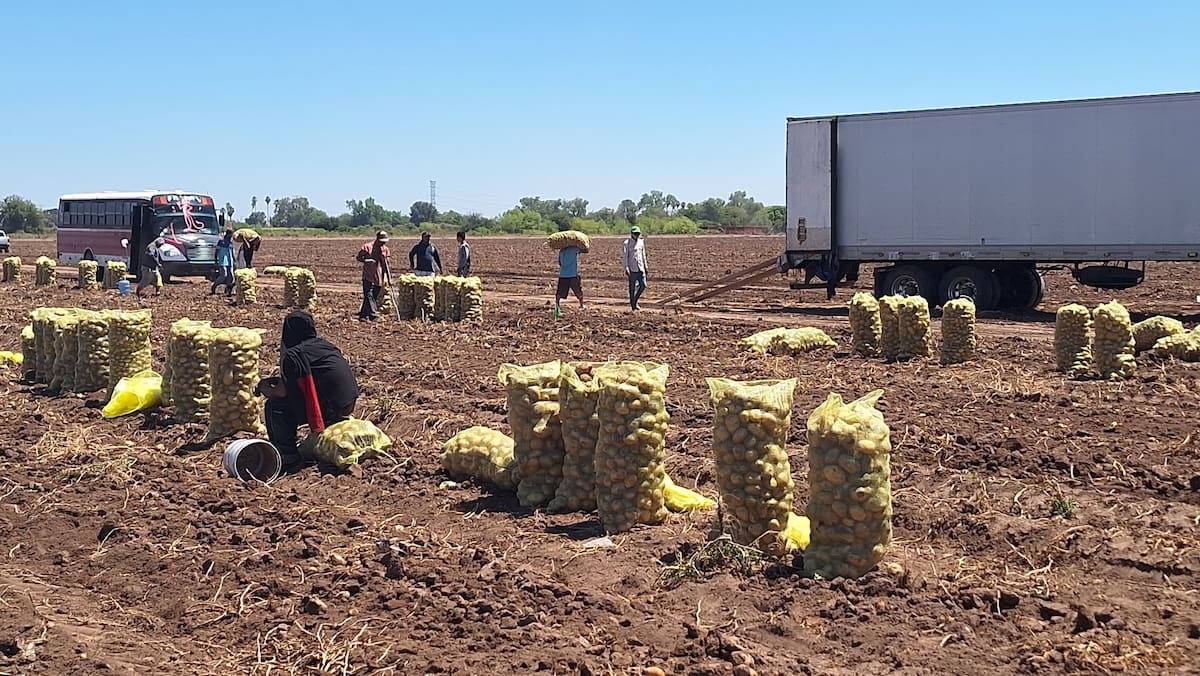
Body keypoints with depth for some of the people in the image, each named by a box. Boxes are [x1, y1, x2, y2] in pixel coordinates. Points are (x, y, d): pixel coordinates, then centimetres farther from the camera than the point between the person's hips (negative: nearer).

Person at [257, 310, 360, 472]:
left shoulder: (293, 354, -10)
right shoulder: (323, 344, 14)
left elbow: (281, 391, -8)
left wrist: (264, 388, 12)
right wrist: (278, 380, 27)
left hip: (330, 407, -8)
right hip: (349, 402, 8)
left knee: (275, 406, 0)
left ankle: (288, 457, 0)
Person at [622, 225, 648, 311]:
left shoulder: (641, 242, 12)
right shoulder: (627, 243, -5)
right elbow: (624, 256, -8)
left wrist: (645, 267, 19)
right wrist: (626, 268, -17)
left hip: (640, 268, 5)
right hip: (632, 269, -5)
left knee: (643, 286, -1)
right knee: (632, 287, 0)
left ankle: (634, 301, 18)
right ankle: (633, 306, 8)